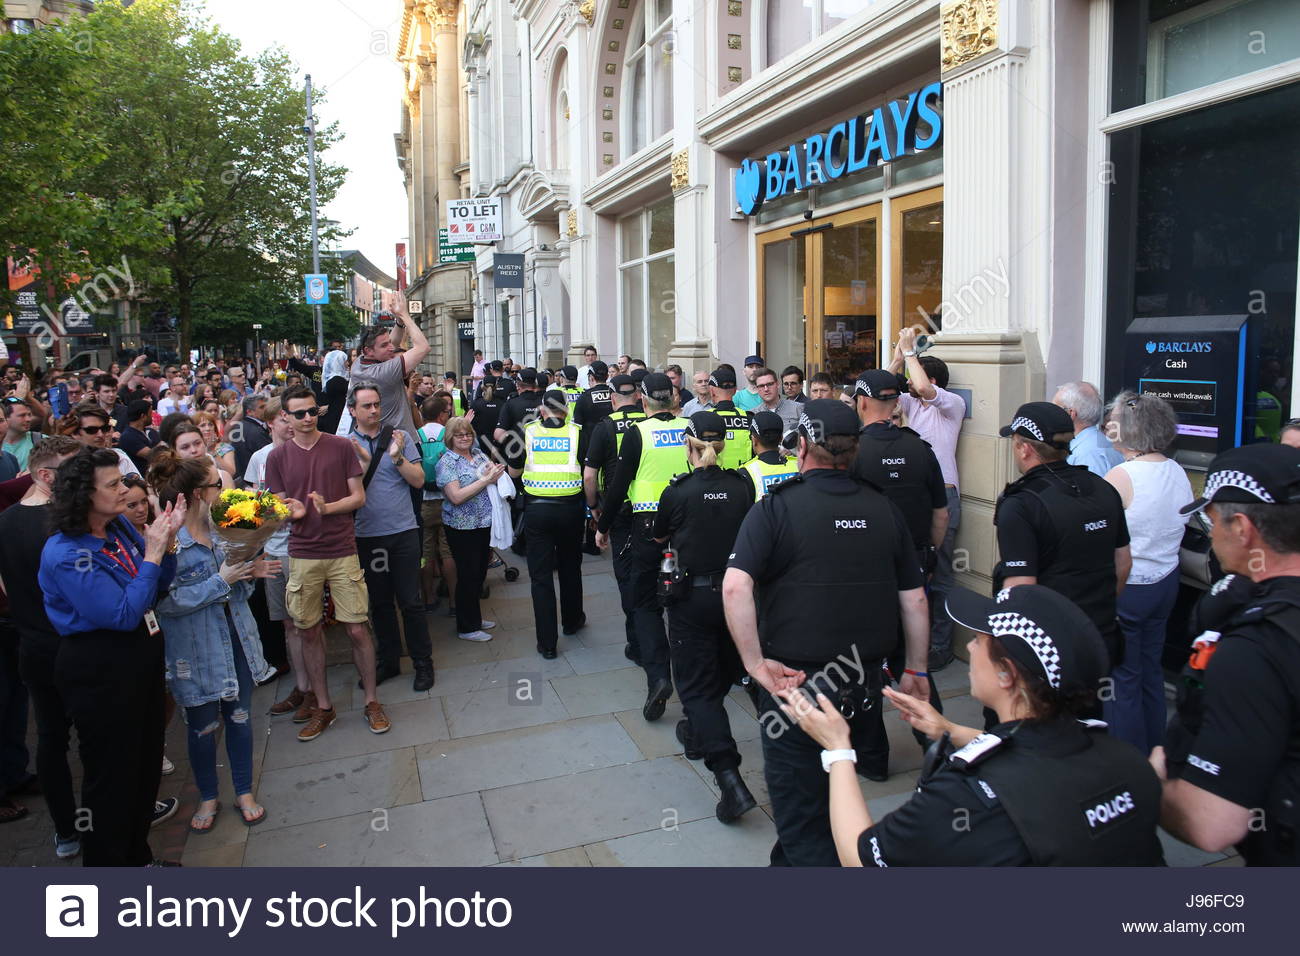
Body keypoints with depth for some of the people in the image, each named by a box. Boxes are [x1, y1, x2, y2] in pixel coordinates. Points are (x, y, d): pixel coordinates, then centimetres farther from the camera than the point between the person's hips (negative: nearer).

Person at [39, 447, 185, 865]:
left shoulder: (119, 526, -1)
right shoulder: (66, 554, -23)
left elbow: (158, 588, 7)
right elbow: (123, 614, -26)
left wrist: (168, 540, -8)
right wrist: (151, 554, -23)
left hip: (139, 656, 8)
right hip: (99, 670, -8)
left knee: (146, 760, 21)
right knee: (111, 772, 7)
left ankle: (137, 855, 41)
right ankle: (107, 862, 28)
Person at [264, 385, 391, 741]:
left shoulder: (341, 447, 0)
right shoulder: (278, 457, 4)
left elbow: (359, 497, 1)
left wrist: (328, 507, -16)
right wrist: (293, 511, -14)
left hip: (342, 551, -2)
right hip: (302, 555, 2)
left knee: (357, 630, -1)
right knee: (310, 632, 8)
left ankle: (372, 702, 16)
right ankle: (323, 706, 23)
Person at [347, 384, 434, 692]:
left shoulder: (399, 437, 1)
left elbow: (419, 480, -4)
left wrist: (397, 457, -17)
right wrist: (363, 462, -18)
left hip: (402, 531, -1)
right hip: (366, 535, 1)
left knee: (411, 601, 3)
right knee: (380, 602, 14)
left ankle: (423, 663, 15)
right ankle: (388, 660, 28)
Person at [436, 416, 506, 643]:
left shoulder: (478, 454, 9)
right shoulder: (447, 462, -11)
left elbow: (497, 473, 18)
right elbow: (456, 497, -20)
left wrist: (495, 470, -6)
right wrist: (485, 480, -20)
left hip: (484, 523, 7)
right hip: (462, 528, -7)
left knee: (479, 573, 16)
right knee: (468, 576, 2)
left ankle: (475, 618, 32)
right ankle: (466, 628, 14)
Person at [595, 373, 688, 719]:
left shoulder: (637, 433, -8)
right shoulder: (689, 429, 0)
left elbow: (619, 484, -7)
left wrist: (602, 526, 4)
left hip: (648, 523, -3)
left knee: (646, 601, 5)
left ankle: (657, 674, -11)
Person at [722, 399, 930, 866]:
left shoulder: (775, 507, -12)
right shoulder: (884, 509, 1)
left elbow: (735, 586, -26)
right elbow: (914, 600, 5)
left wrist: (756, 664, -18)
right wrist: (916, 670, 16)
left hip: (792, 679, -5)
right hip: (864, 682, 6)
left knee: (799, 808, 10)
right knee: (829, 789, 27)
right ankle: (790, 859, 46)